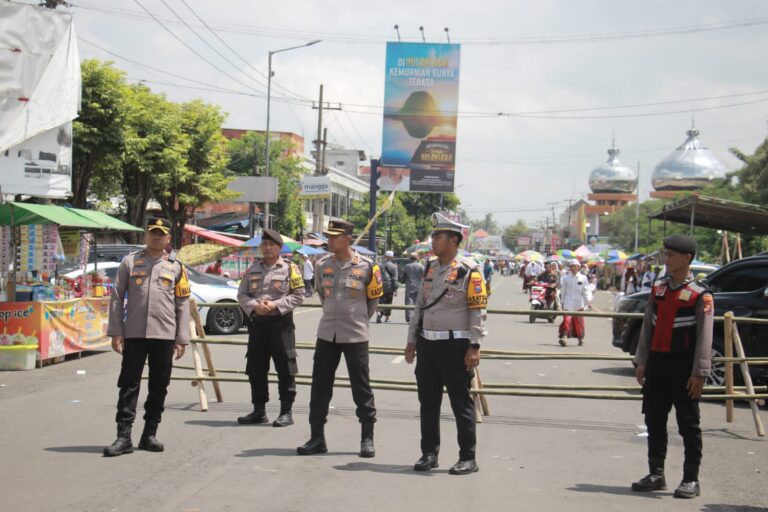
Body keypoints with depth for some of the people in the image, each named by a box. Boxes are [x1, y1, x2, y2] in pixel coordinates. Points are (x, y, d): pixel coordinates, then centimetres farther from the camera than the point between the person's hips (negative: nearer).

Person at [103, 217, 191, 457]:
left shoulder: (175, 267, 9)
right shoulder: (130, 262, 7)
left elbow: (182, 304, 8)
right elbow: (117, 297, 5)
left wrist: (181, 340, 2)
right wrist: (115, 332, -2)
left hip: (164, 335, 1)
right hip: (134, 334, -1)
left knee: (159, 386, 7)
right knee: (129, 384, -2)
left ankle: (149, 434, 17)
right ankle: (124, 436, -1)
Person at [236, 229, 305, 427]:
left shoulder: (290, 268, 1)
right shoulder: (252, 268, 12)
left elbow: (298, 296, -3)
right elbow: (241, 294, 10)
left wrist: (276, 305, -14)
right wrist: (254, 306, -10)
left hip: (281, 323, -4)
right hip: (257, 323, 4)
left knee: (285, 369, -3)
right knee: (256, 370, 9)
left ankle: (286, 412, 4)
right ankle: (259, 411, 19)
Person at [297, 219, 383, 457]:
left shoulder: (366, 266, -6)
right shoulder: (322, 265, 4)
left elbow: (374, 299, 7)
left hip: (355, 336, -4)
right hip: (327, 335, 4)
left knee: (361, 388, 2)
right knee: (320, 386, 5)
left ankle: (367, 439, 11)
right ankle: (317, 438, 14)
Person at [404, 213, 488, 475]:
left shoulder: (468, 271, -9)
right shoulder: (429, 268, 12)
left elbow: (478, 311, -10)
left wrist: (474, 347, -15)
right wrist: (411, 341, 16)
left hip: (455, 345, -7)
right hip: (427, 344, 7)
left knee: (461, 402, 0)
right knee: (428, 402, 11)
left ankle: (468, 458, 7)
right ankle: (429, 453, 21)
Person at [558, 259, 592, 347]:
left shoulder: (583, 278, 3)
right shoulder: (565, 278, 5)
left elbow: (586, 290, 1)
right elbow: (563, 291, 13)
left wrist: (589, 300, -13)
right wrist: (562, 302, 16)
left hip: (579, 304, 1)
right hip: (568, 303, -1)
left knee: (579, 322, 8)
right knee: (567, 320, -16)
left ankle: (581, 339, 22)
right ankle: (563, 337, -23)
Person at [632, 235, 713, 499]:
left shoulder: (701, 295, -8)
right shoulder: (658, 287, 11)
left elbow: (705, 336, -10)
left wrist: (699, 373, -13)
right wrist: (641, 361, 12)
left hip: (683, 366, -6)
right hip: (656, 363, 6)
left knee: (688, 424, 1)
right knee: (654, 420, 11)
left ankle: (691, 480, 8)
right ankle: (656, 474, 21)